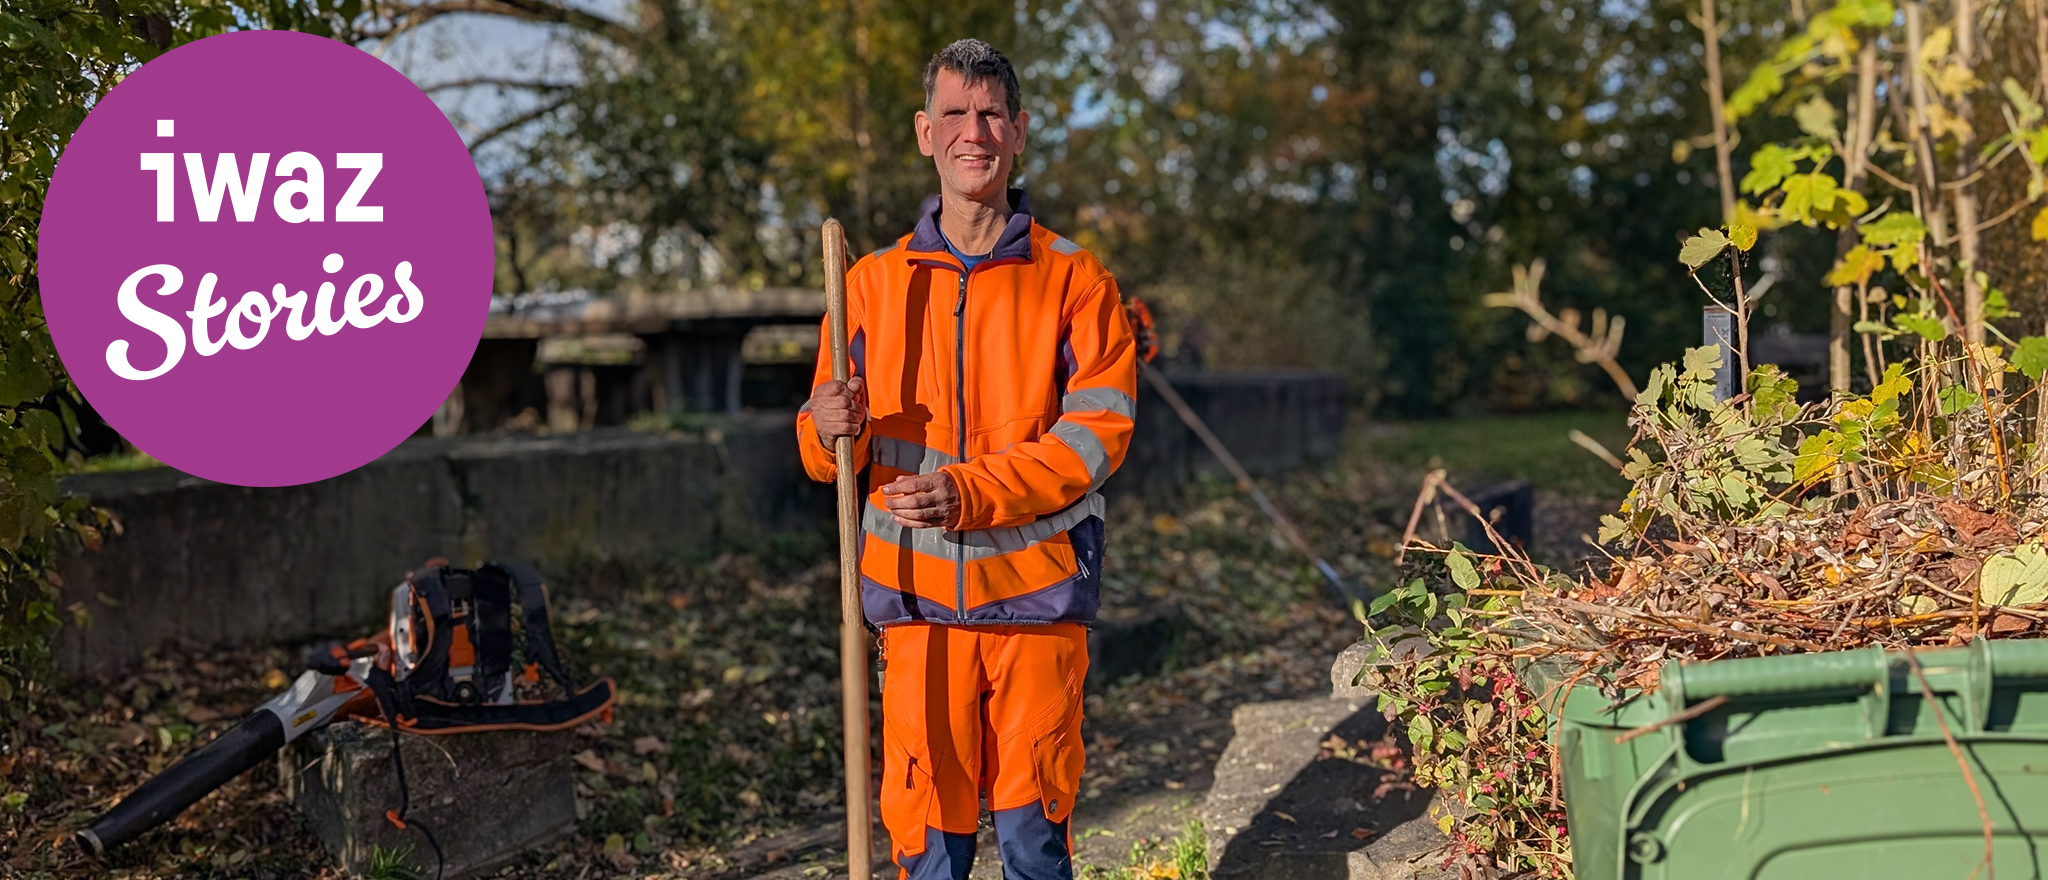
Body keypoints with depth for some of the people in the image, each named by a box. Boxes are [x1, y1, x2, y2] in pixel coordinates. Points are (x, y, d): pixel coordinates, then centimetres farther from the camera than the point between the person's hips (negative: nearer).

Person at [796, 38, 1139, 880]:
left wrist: (969, 492, -19)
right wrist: (830, 429, -13)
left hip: (1036, 589, -1)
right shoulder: (874, 282, 9)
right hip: (916, 591, 2)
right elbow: (827, 451, 12)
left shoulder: (1075, 279, 2)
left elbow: (1098, 429, -7)